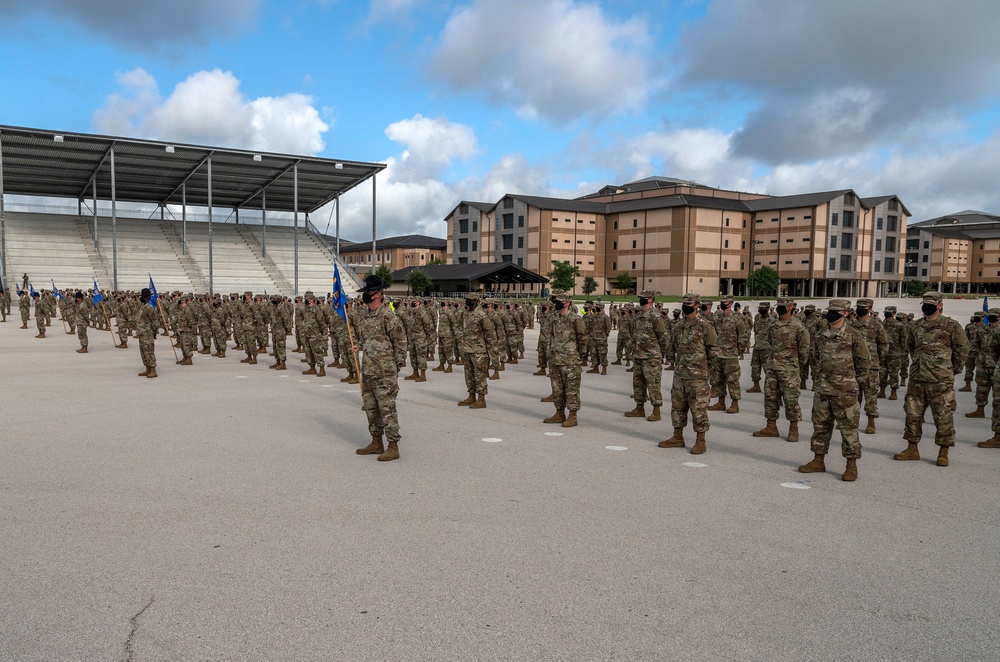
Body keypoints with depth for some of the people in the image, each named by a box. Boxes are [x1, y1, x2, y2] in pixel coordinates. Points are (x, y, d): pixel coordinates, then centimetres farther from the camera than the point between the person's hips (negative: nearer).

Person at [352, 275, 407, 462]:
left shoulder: (388, 316, -13)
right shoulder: (363, 315, 12)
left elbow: (400, 342, -10)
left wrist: (397, 367, -8)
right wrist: (358, 346, 6)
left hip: (384, 371, -9)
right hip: (367, 369, 9)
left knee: (387, 407, -6)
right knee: (370, 406, 14)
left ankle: (393, 447, -1)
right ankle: (376, 443, 26)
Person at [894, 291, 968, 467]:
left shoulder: (951, 326, -5)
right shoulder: (916, 326, 10)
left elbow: (962, 349, -1)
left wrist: (953, 370, 3)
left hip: (941, 382, -5)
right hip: (916, 380, 5)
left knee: (943, 418, 1)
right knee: (912, 414, 9)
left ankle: (943, 452, 11)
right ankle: (912, 449, 20)